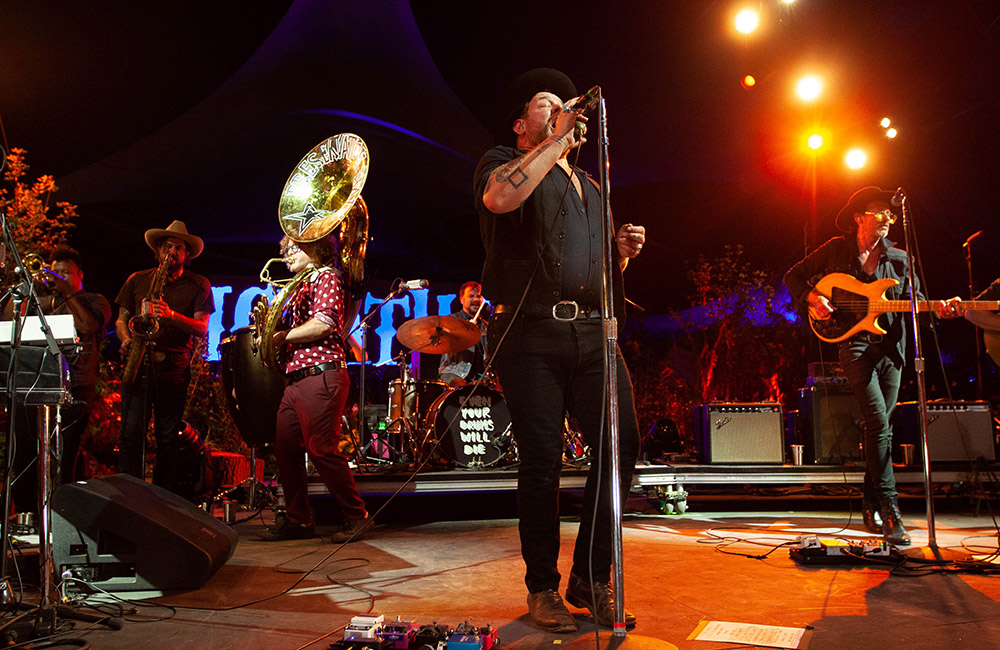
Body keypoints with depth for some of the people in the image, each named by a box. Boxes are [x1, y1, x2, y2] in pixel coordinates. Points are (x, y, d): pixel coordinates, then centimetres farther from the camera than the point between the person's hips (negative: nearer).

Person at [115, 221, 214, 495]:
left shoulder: (198, 285, 8)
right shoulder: (137, 280, 14)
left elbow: (202, 328, -1)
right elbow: (121, 319, 18)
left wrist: (171, 316, -17)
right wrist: (126, 339, -3)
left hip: (174, 369, -1)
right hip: (138, 366, 1)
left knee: (169, 439, 1)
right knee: (131, 434, -6)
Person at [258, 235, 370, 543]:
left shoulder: (326, 277, 1)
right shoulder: (298, 288, 27)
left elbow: (323, 325, -14)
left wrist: (282, 336, -6)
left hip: (321, 373, -9)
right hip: (296, 378, 9)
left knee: (322, 449, -11)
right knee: (285, 449, 6)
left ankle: (357, 516, -1)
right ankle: (298, 520, 15)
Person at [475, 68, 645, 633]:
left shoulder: (588, 185, 30)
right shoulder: (504, 161, 10)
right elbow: (499, 197, -17)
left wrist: (623, 251, 11)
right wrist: (557, 140, -8)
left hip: (593, 331, 6)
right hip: (532, 331, -5)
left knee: (623, 443, -5)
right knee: (543, 459, -5)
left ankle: (591, 580, 11)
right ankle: (543, 589, 12)